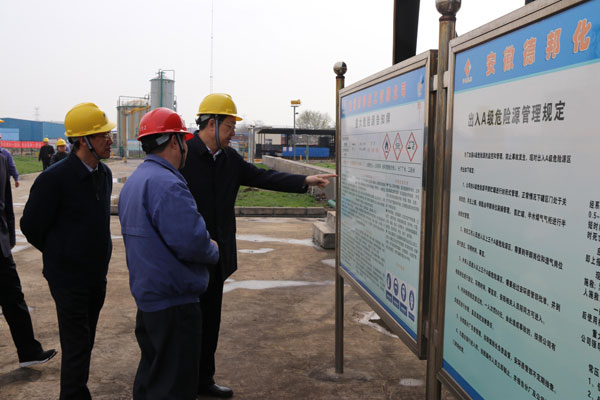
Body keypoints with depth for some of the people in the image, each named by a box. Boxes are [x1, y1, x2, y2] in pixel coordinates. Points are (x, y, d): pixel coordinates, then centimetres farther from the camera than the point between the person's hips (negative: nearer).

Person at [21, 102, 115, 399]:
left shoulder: (104, 174, 4)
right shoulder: (54, 179, -19)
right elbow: (31, 227, -9)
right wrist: (59, 255, 2)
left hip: (97, 275, 7)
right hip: (69, 278, -7)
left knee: (84, 344, 17)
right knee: (76, 348, -1)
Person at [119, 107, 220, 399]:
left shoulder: (133, 181, 12)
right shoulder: (168, 184, -22)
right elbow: (191, 242, -29)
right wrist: (214, 252, -7)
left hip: (146, 296, 10)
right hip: (173, 301, -10)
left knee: (151, 372, 24)